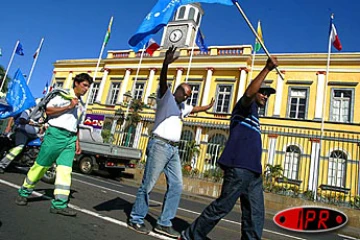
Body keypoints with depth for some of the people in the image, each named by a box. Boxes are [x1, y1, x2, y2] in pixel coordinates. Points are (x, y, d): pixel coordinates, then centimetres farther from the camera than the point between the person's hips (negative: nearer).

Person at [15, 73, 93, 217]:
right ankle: (24, 193, 23)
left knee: (65, 170, -5)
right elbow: (48, 110, -9)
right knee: (41, 165, 2)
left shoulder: (82, 105, 20)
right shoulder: (63, 95, 1)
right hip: (56, 133, -5)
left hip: (70, 138, 6)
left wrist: (77, 141, 17)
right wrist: (68, 107, -14)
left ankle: (59, 204, -7)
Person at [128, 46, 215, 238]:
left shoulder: (182, 107, 23)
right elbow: (163, 81, -18)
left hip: (174, 149, 8)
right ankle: (136, 219, 12)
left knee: (176, 185, 4)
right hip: (159, 145, -8)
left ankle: (164, 223, 13)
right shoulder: (165, 97, 1)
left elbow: (195, 109, 42)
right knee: (148, 184, -3)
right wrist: (166, 63, -34)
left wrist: (208, 107, 56)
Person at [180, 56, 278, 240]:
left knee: (255, 214, 7)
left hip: (253, 170, 10)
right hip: (238, 166, -9)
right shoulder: (246, 106, 2)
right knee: (222, 206, -5)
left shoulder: (253, 114, 27)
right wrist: (267, 69, -29)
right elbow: (248, 93, -23)